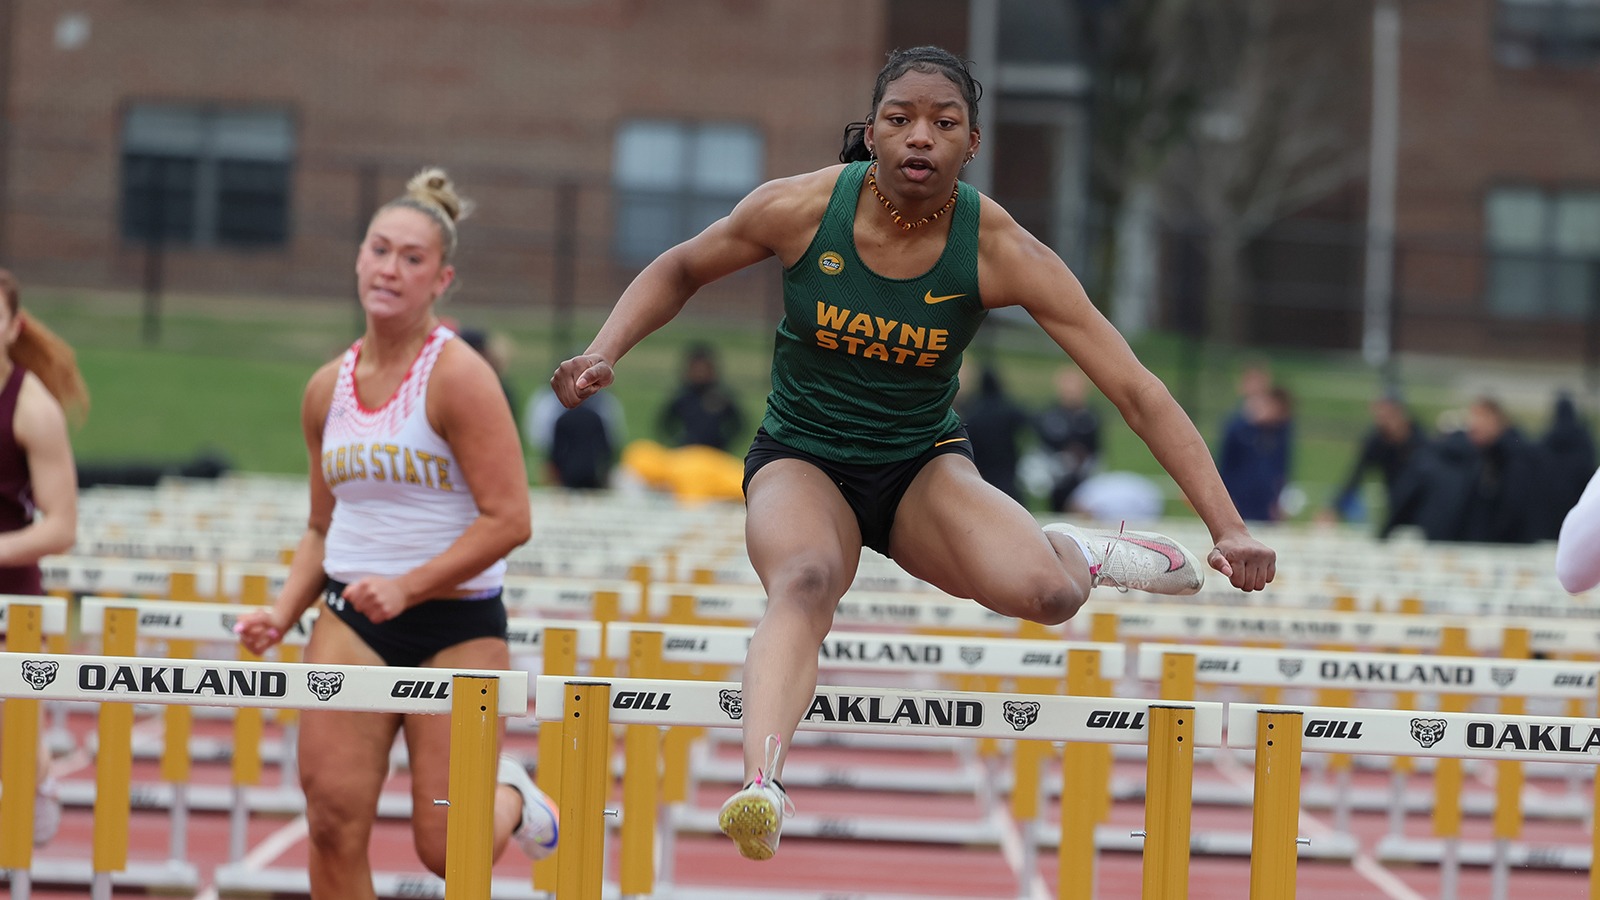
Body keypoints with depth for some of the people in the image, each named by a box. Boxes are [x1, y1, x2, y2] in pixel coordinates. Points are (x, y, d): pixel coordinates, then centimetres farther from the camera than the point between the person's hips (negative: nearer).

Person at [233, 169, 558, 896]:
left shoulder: (458, 376, -10)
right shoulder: (328, 388, 8)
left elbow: (508, 520, -16)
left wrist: (407, 587, -21)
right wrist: (281, 613, 5)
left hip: (456, 625, -4)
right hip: (350, 623, 5)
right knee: (335, 820, -9)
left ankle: (512, 799, 33)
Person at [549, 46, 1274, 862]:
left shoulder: (999, 252, -17)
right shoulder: (801, 208, -15)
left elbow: (1137, 393, -17)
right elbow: (680, 271, 6)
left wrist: (1226, 527, -24)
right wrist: (603, 353, -11)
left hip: (924, 466, 1)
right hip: (801, 461, -1)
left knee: (1044, 592, -28)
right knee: (806, 581, -37)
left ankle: (1071, 550, 10)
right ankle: (760, 786, -58)